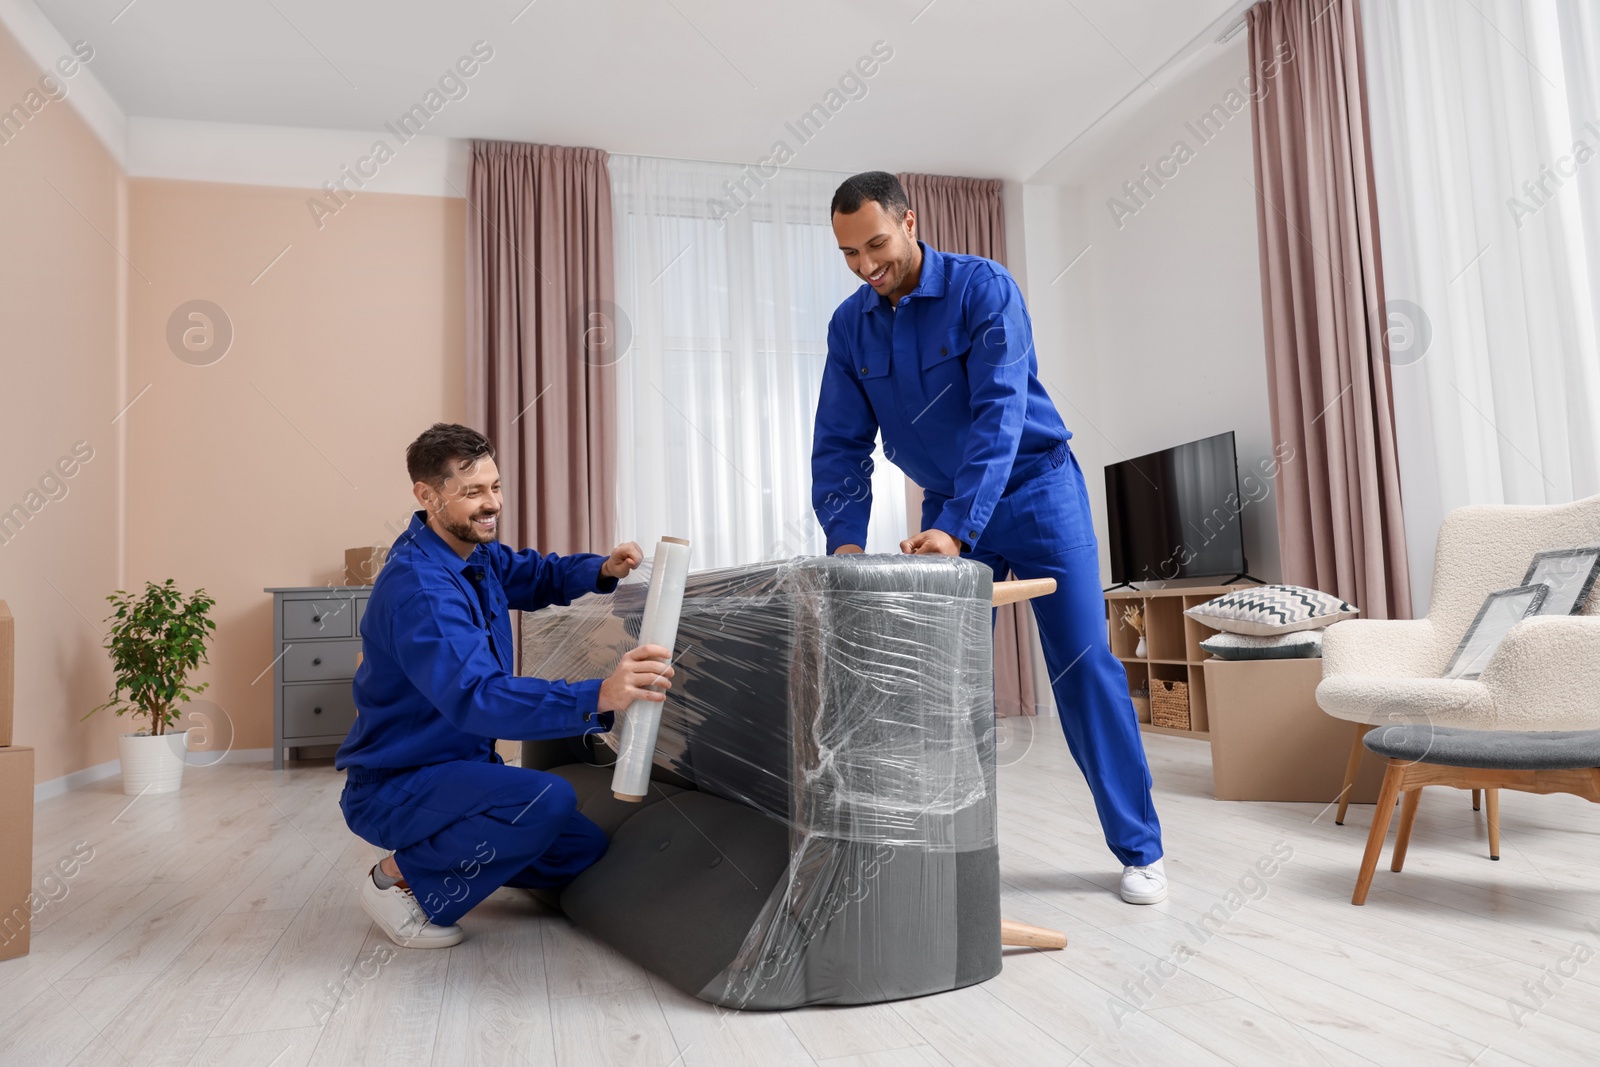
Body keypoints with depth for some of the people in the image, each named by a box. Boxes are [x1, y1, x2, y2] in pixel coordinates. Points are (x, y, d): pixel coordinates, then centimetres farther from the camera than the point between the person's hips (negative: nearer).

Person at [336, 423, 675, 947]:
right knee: (548, 800, -32)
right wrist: (598, 698, -54)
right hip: (392, 787, -9)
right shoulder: (418, 589, -28)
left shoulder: (476, 553, 1)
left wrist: (601, 569, -5)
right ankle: (402, 878, -9)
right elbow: (477, 697, -40)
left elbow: (536, 575, 18)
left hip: (462, 762, 9)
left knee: (584, 849, 5)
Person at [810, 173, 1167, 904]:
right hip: (945, 507, 4)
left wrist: (956, 528, -38)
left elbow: (999, 413, -28)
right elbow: (840, 444, -5)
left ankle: (1139, 850, 9)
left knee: (1083, 667, -4)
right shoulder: (850, 325, -3)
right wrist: (845, 538, -21)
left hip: (1035, 491, -4)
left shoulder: (983, 288, -18)